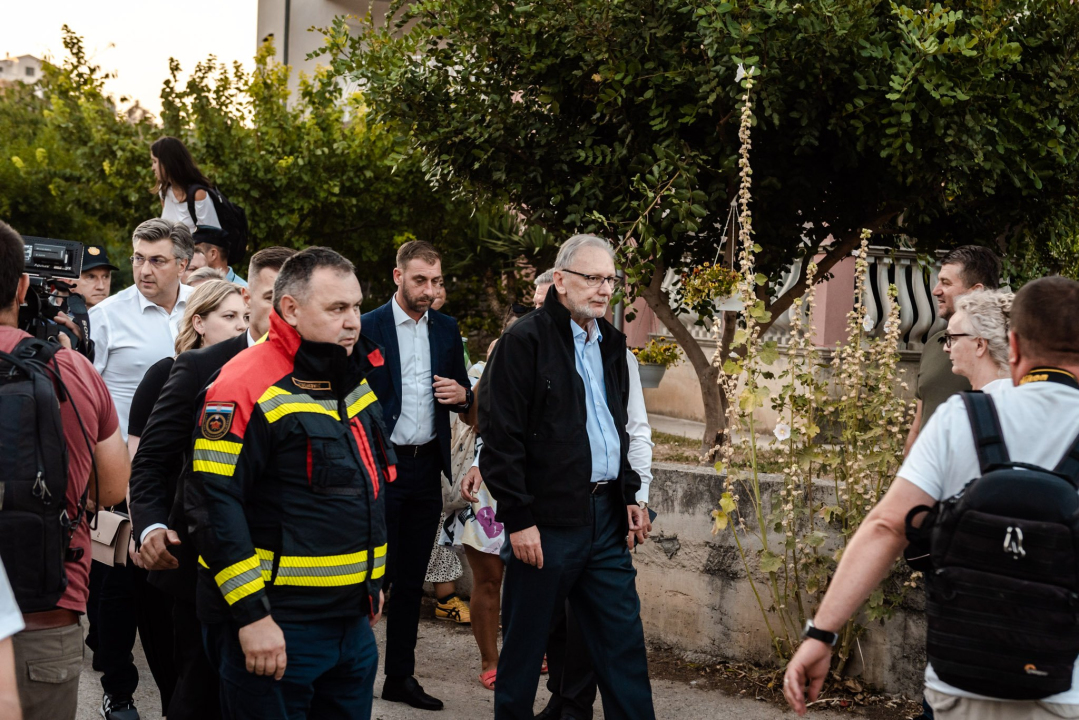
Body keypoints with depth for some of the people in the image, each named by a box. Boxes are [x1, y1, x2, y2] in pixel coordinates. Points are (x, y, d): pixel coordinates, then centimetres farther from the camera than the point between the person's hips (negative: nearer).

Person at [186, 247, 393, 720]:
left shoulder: (354, 379, 11)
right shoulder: (248, 386, -16)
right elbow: (214, 502, -20)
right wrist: (251, 616, -21)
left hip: (353, 621, 8)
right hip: (274, 626, -8)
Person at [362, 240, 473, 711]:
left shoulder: (446, 329, 10)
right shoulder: (368, 327, -5)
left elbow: (462, 393, 18)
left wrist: (461, 394, -6)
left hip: (426, 466, 5)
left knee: (411, 579, 11)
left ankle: (401, 676, 20)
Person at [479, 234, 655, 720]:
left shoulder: (610, 343, 14)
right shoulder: (525, 341, -9)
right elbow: (500, 437, -14)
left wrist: (629, 494, 16)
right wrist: (518, 519, -16)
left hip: (606, 516, 7)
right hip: (547, 519, -7)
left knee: (623, 639, 8)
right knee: (525, 642, 5)